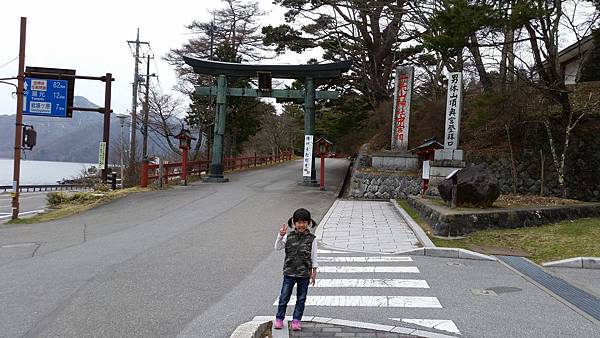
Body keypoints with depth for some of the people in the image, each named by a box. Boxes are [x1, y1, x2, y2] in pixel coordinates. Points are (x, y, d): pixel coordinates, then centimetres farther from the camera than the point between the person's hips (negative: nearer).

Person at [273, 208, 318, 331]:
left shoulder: (311, 239, -3)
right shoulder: (289, 236, 0)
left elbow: (314, 256, 1)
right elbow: (278, 247, -5)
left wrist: (314, 272, 1)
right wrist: (280, 235, -20)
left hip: (304, 275, 0)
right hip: (289, 273, 0)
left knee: (301, 299, 9)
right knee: (284, 297, 5)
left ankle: (296, 320, 20)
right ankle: (279, 319, 19)